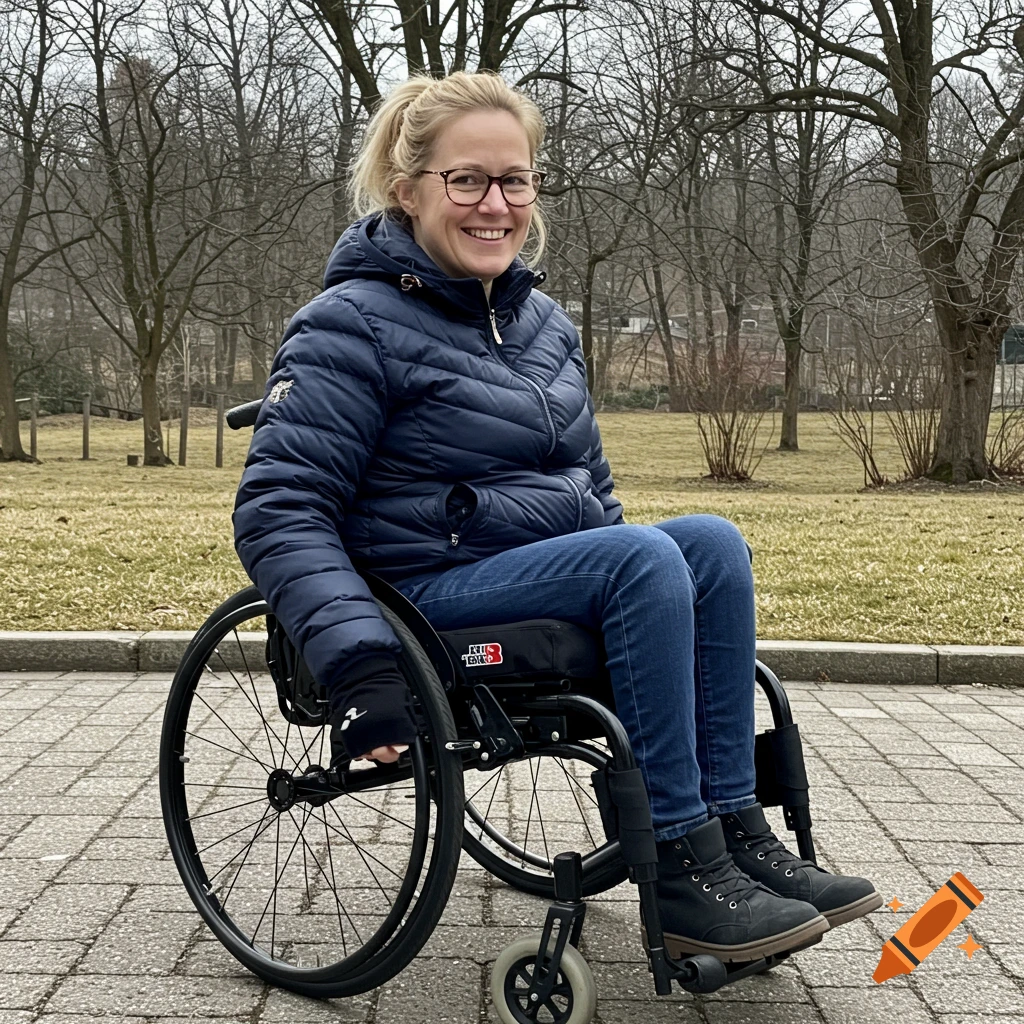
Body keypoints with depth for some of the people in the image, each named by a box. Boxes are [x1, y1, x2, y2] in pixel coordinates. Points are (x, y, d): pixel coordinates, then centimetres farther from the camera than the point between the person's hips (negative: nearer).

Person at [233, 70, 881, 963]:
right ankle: (681, 873, -22)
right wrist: (360, 664, -29)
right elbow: (277, 512, -16)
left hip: (556, 574, 7)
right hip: (432, 594, -7)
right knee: (646, 557, -27)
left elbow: (589, 484, 26)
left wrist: (641, 591, 14)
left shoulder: (544, 322, 14)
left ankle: (736, 833, -15)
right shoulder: (354, 326, -9)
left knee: (710, 540, -18)